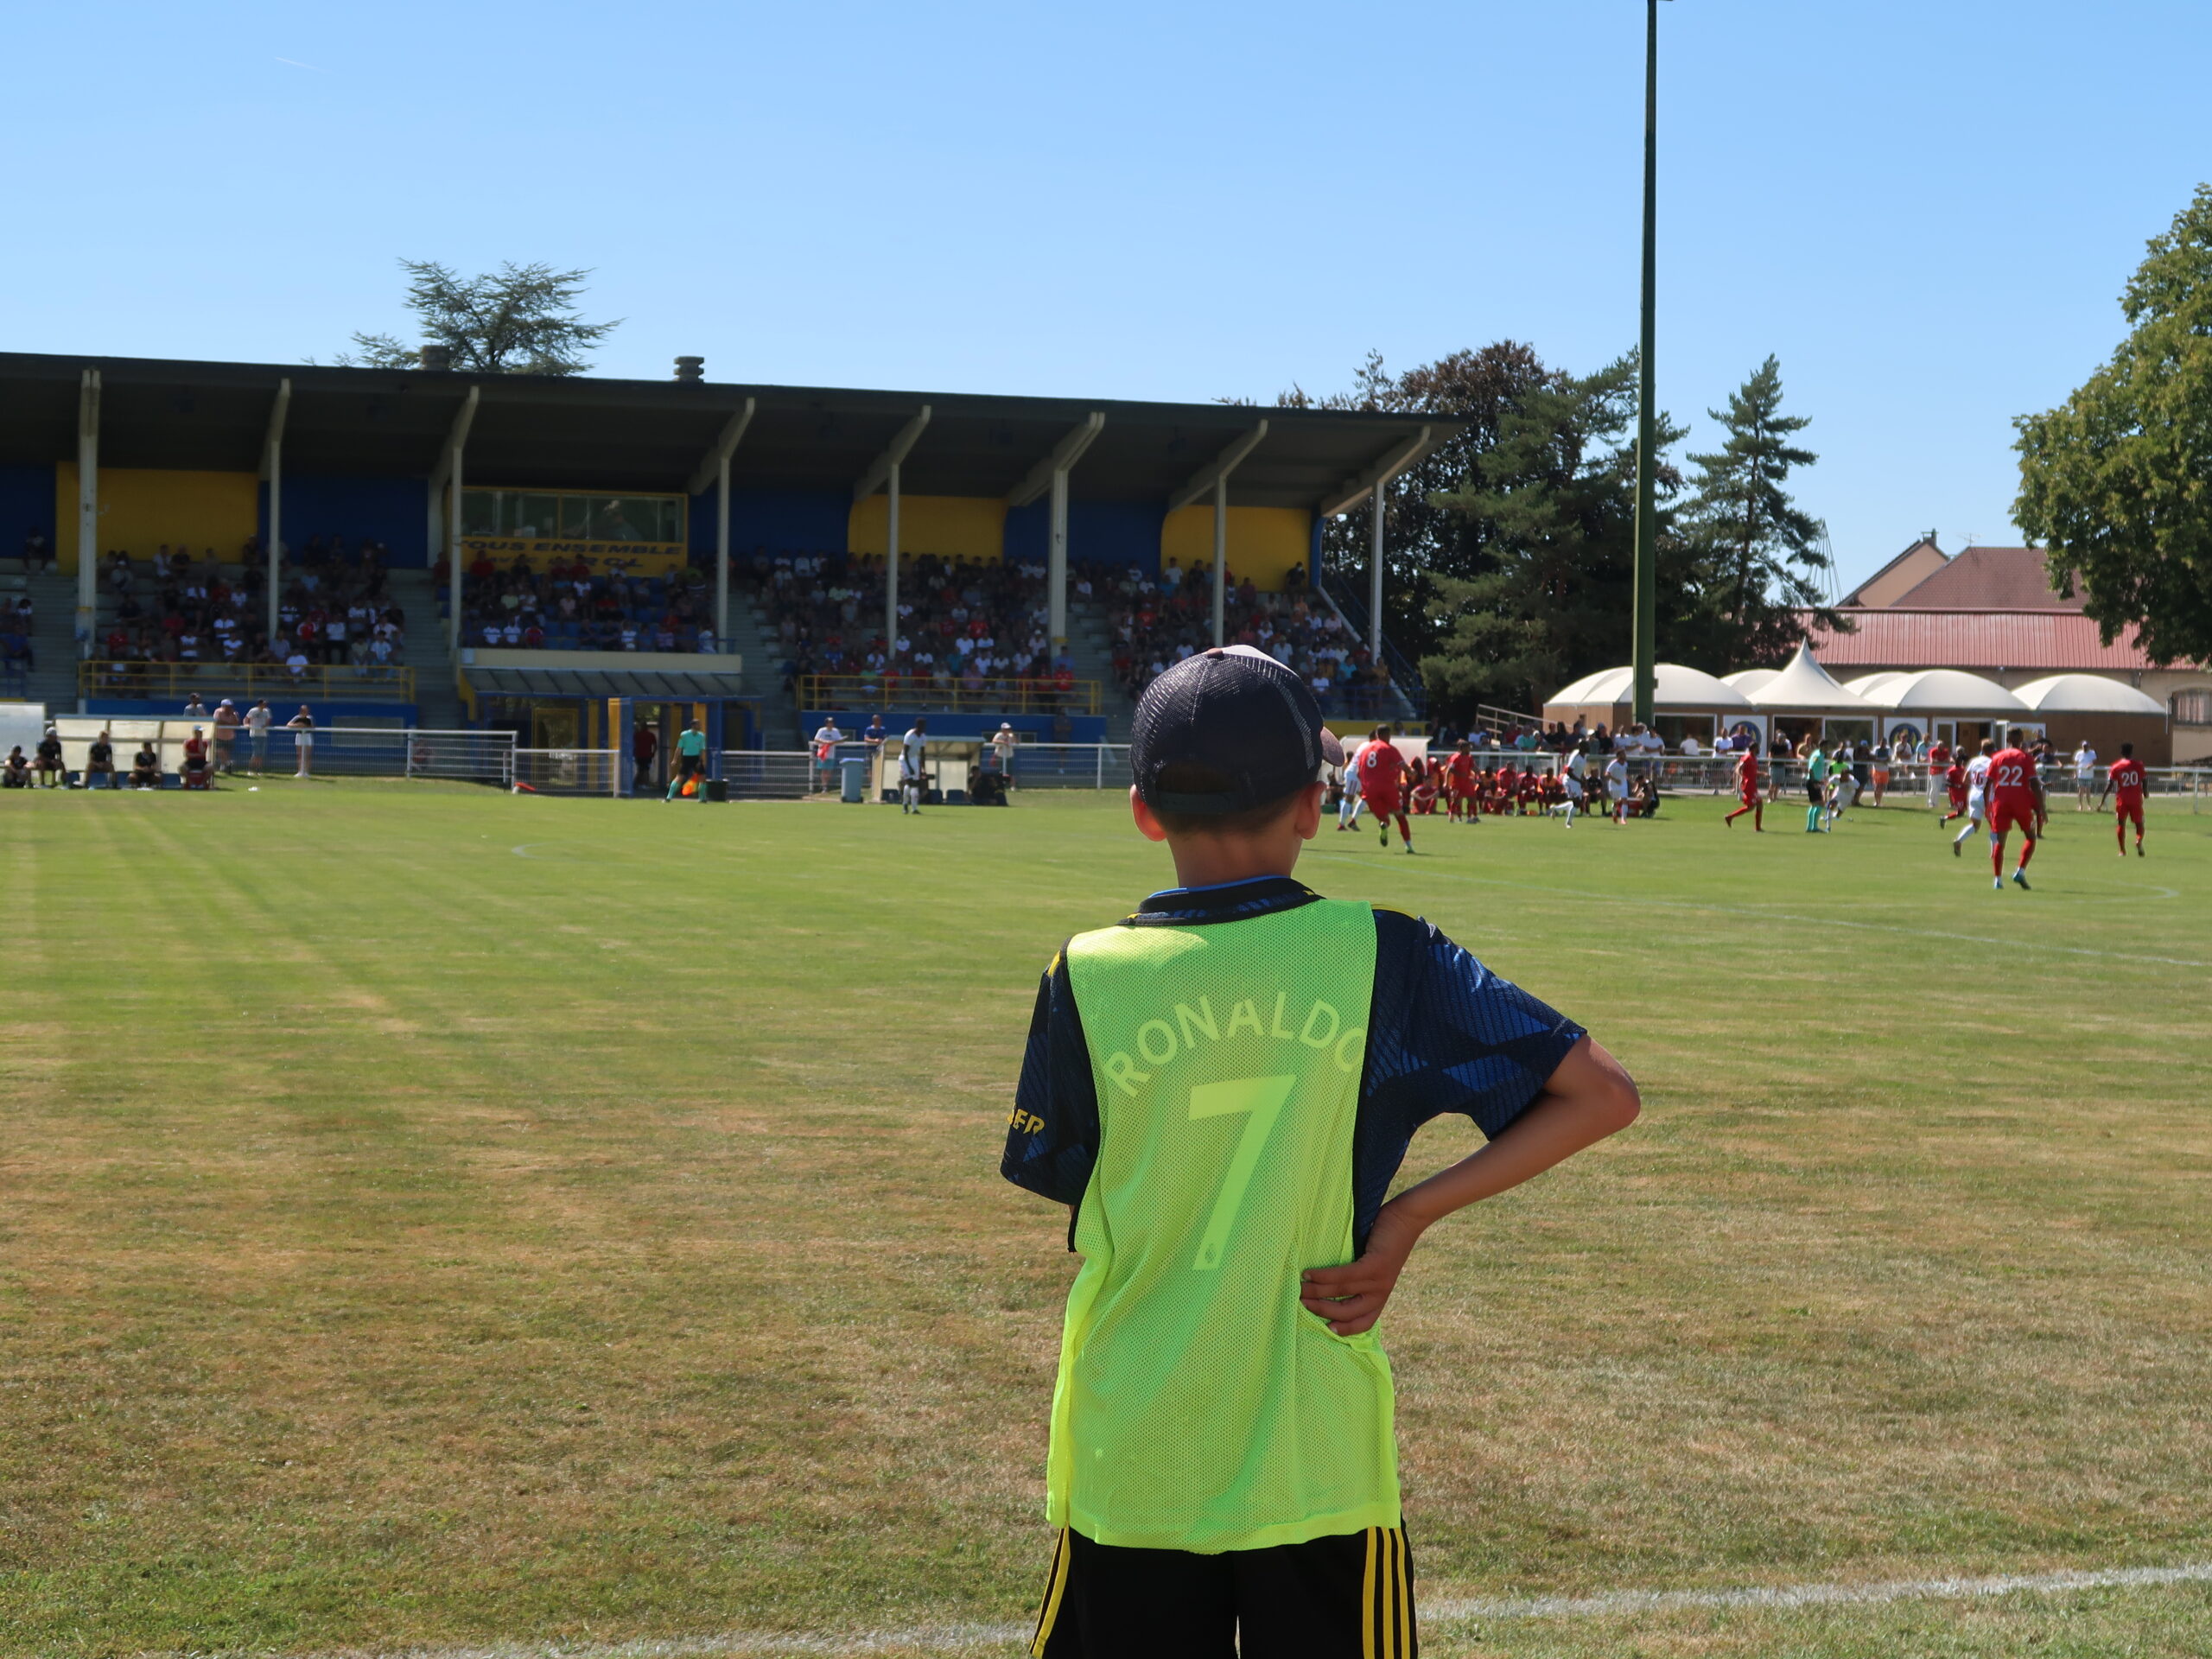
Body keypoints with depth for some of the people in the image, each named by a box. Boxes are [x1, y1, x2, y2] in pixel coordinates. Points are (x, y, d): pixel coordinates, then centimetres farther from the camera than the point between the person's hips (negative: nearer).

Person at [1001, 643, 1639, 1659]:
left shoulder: (1087, 978, -7)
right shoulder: (1381, 957, -6)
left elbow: (1057, 1186, 5)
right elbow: (1601, 1095, -5)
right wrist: (1410, 1214, -7)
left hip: (1128, 1471, 0)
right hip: (1320, 1468, 0)